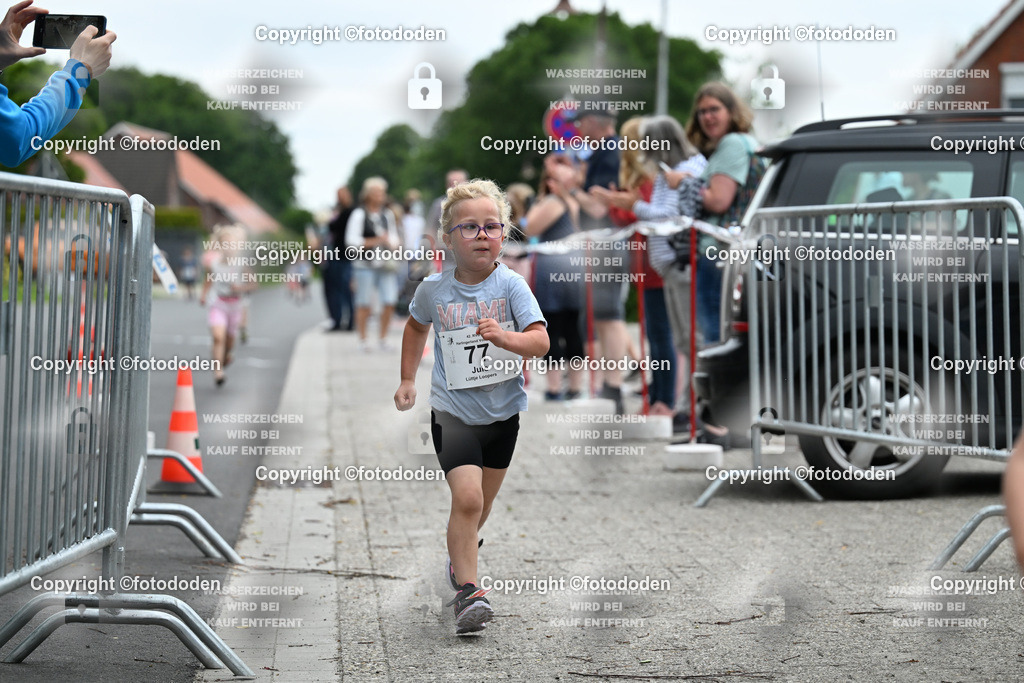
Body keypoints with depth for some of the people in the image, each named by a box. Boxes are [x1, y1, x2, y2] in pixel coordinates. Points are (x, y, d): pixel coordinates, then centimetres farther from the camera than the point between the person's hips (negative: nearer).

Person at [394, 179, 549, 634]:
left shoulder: (510, 285, -10)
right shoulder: (433, 289, -6)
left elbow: (541, 342, -16)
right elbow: (416, 327, 16)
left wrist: (504, 337, -34)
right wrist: (408, 379, 12)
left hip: (502, 410, 2)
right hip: (452, 410, -2)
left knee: (482, 501, 18)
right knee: (466, 497, -19)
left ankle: (461, 555, 48)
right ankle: (466, 591, -14)